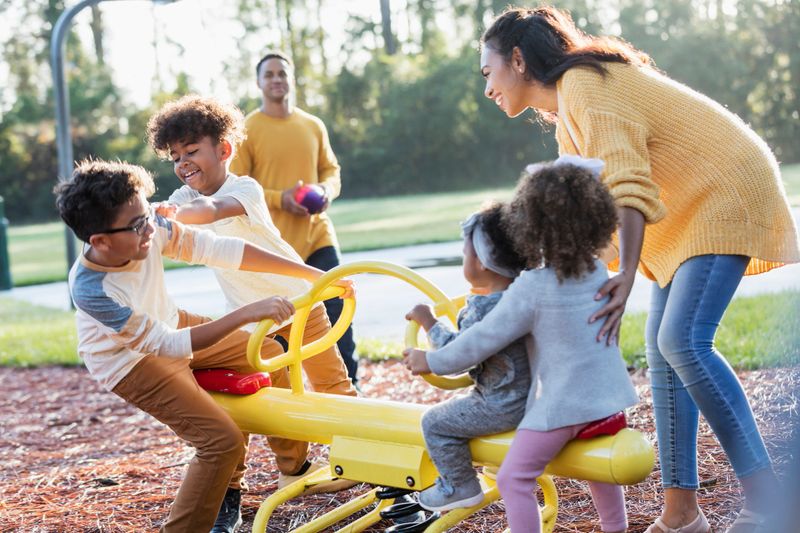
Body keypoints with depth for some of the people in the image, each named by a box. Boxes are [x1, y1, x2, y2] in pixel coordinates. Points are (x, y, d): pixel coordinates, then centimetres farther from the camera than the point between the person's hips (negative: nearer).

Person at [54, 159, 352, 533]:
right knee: (222, 439, -19)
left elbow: (220, 250, -19)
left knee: (267, 356, 14)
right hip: (130, 362, -7)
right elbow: (170, 346, -35)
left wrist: (311, 274, -19)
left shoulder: (150, 229, -25)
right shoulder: (92, 290, -37)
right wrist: (247, 313, -42)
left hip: (169, 325, 7)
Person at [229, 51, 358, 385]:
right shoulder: (247, 130, -3)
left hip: (318, 235, 4)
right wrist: (279, 198, -18)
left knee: (337, 309, 1)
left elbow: (330, 169, 18)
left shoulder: (313, 126, 10)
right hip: (273, 243, -3)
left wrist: (328, 189, -5)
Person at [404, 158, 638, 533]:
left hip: (560, 405, -8)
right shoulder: (598, 272, 4)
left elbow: (482, 340, -10)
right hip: (606, 398, 8)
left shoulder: (531, 287, -15)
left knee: (513, 478, -2)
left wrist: (432, 362, 2)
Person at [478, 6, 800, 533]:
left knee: (682, 341, -22)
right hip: (685, 214, 10)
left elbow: (627, 184, -30)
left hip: (723, 195, -10)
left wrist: (627, 274, -39)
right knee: (663, 347, 3)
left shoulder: (584, 84, -17)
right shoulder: (565, 107, 14)